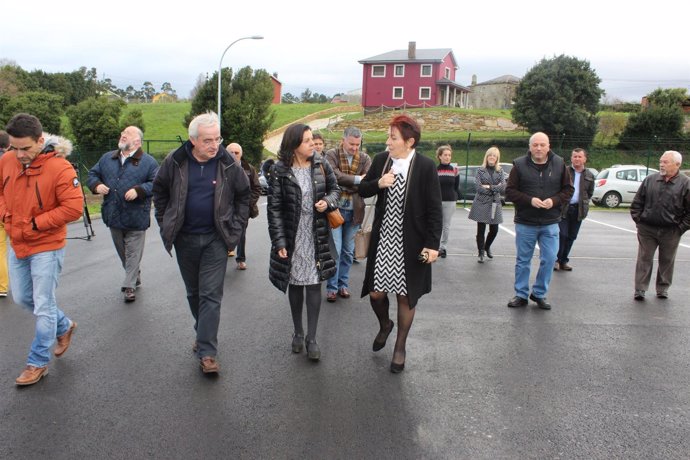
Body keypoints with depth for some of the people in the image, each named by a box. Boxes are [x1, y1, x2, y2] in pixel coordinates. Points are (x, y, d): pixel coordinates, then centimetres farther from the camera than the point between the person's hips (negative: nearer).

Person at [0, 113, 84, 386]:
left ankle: (38, 362, 17)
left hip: (46, 247, -7)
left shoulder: (59, 168, -21)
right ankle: (64, 326, 42)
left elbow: (74, 208, -22)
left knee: (43, 306, 1)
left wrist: (35, 224, -18)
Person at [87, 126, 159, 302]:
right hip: (113, 215, 6)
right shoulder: (107, 158, 12)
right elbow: (92, 174, 17)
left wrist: (138, 190, -23)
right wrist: (97, 185, -4)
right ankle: (135, 276, 35)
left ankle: (129, 286, 9)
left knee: (133, 253, 1)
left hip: (136, 217, -5)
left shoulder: (148, 161, -5)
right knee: (122, 252, 17)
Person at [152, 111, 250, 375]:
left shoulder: (228, 164, -7)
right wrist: (165, 222, 7)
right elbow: (159, 191, 10)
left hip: (215, 239, -2)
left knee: (211, 295, -4)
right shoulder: (175, 162, -6)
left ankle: (207, 352, -1)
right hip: (184, 239, 2)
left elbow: (244, 195, 6)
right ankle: (204, 335, 37)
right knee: (193, 292, 16)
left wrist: (236, 226, 0)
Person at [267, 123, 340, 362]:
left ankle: (311, 338, 13)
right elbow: (274, 207, -7)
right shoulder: (281, 170, -8)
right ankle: (298, 332, 30)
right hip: (292, 237, -1)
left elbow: (335, 188, 13)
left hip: (316, 236, 1)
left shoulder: (321, 165, -1)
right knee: (295, 284, 12)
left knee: (314, 284, 3)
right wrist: (279, 241, -12)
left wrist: (328, 201, -11)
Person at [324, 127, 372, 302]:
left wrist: (346, 186, -22)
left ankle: (343, 284, 26)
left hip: (354, 211, 3)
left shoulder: (364, 159, 3)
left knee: (348, 251, 13)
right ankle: (332, 287, 10)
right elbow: (335, 176, -21)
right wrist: (357, 179, -24)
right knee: (335, 250, -3)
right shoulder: (332, 155, -4)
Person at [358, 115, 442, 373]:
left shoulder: (426, 167, -11)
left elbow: (434, 209, -9)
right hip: (382, 239, 4)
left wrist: (433, 244, -12)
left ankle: (400, 347, 29)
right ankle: (385, 325, 41)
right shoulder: (380, 160, 1)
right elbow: (362, 190, 11)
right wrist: (378, 183, -11)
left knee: (405, 296, 9)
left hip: (410, 243, -3)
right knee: (375, 292, 7)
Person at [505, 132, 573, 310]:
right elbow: (510, 191, -4)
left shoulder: (559, 164, 2)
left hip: (550, 223, 1)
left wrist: (554, 200, -13)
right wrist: (530, 200, -17)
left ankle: (539, 294, 20)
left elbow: (568, 189, 6)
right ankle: (521, 294, 21)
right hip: (525, 223, -1)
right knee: (523, 261, 8)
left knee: (549, 260, 2)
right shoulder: (520, 165, -4)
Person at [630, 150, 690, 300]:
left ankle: (663, 289, 26)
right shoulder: (650, 179, 3)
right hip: (647, 229, 1)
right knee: (644, 259, 2)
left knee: (667, 261, 11)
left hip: (670, 232, -1)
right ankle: (640, 290, 7)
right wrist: (638, 220, 2)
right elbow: (637, 202, 9)